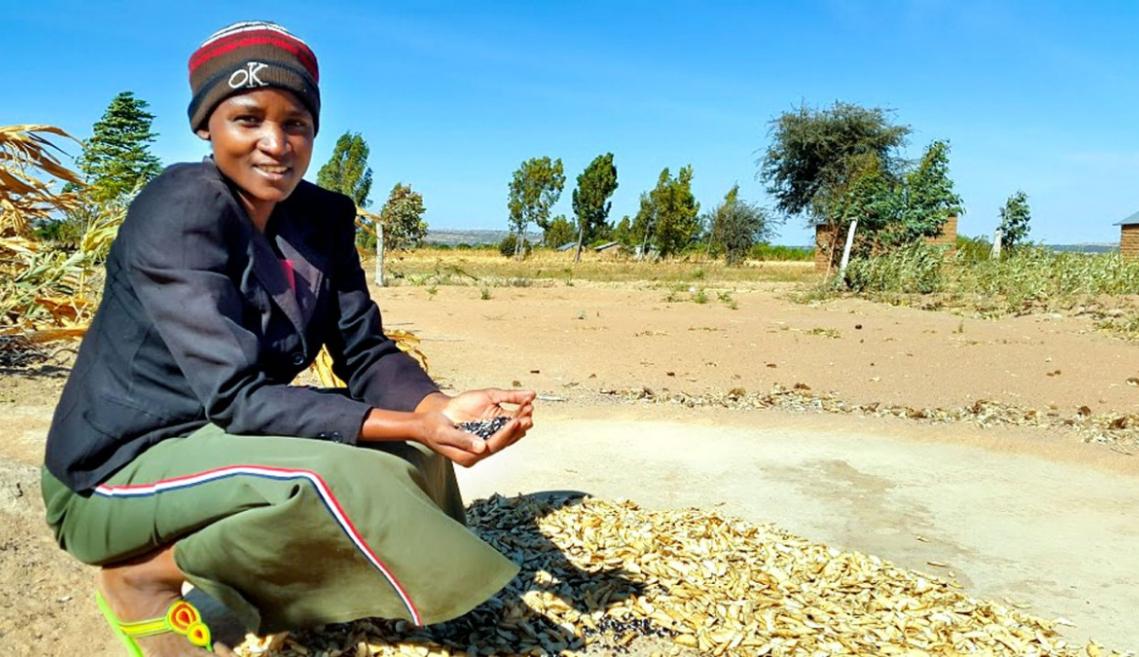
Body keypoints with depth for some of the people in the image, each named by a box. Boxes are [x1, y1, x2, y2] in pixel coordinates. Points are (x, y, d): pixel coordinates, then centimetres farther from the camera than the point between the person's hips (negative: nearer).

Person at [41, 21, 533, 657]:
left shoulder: (324, 217, -1)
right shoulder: (182, 209, -22)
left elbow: (367, 354, -4)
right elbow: (236, 397, -28)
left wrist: (445, 407, -25)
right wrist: (413, 426, -34)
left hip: (219, 438, 7)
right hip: (118, 472, -7)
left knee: (419, 456, -3)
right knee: (334, 479, -31)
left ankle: (222, 570, 1)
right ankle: (143, 574, -5)